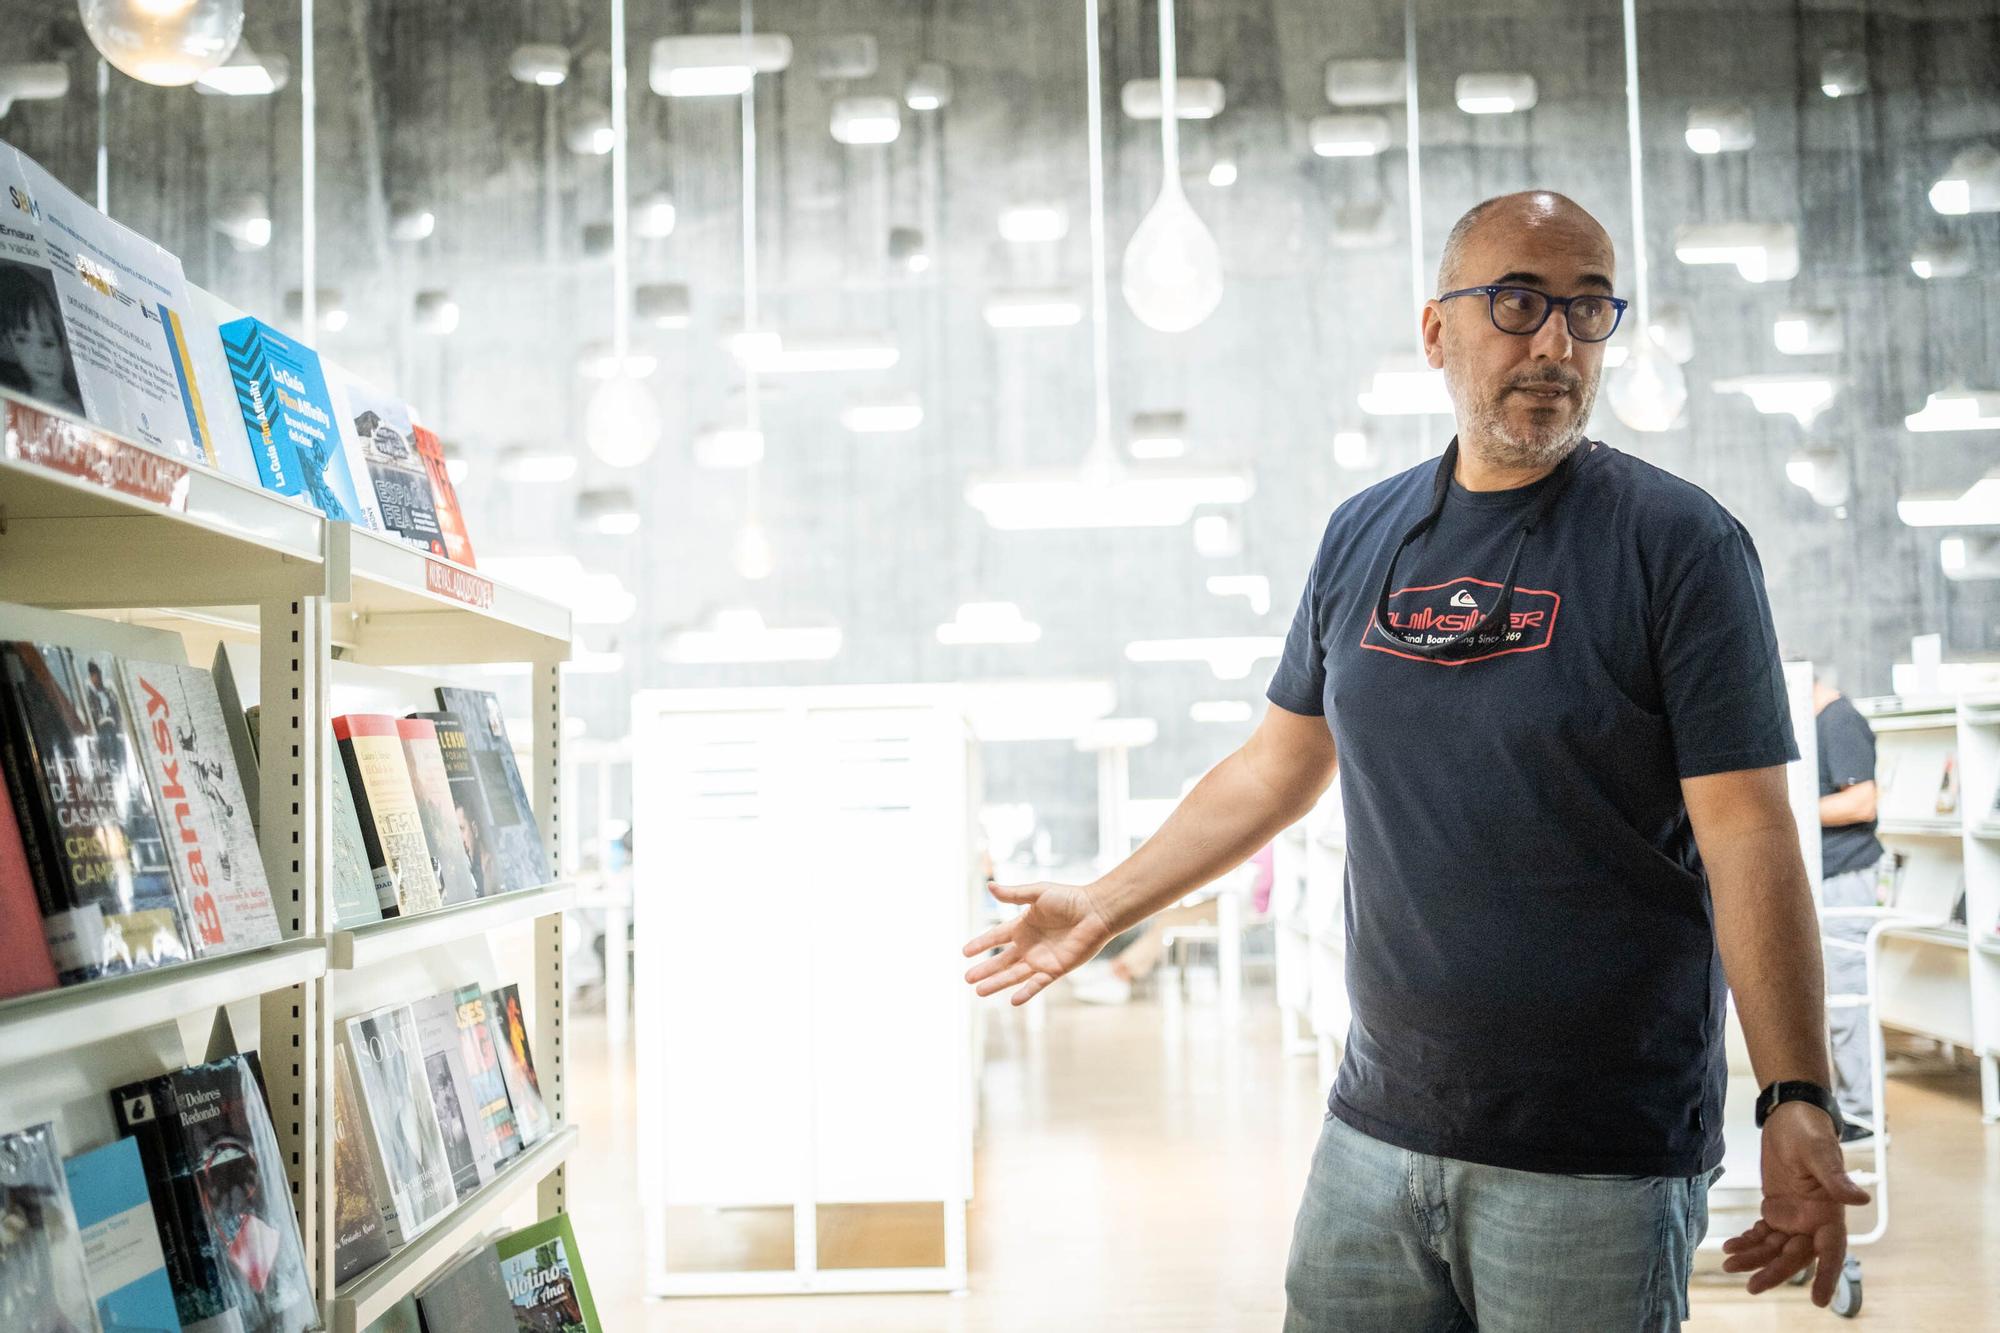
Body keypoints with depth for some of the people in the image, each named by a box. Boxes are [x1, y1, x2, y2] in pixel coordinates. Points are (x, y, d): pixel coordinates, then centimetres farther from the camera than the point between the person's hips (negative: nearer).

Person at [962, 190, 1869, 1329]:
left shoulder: (1680, 543, -8)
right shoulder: (1363, 537, 6)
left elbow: (1748, 832, -13)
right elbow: (1281, 765, 16)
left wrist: (1799, 1103, -20)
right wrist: (1108, 904, 17)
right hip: (1377, 1133, 5)